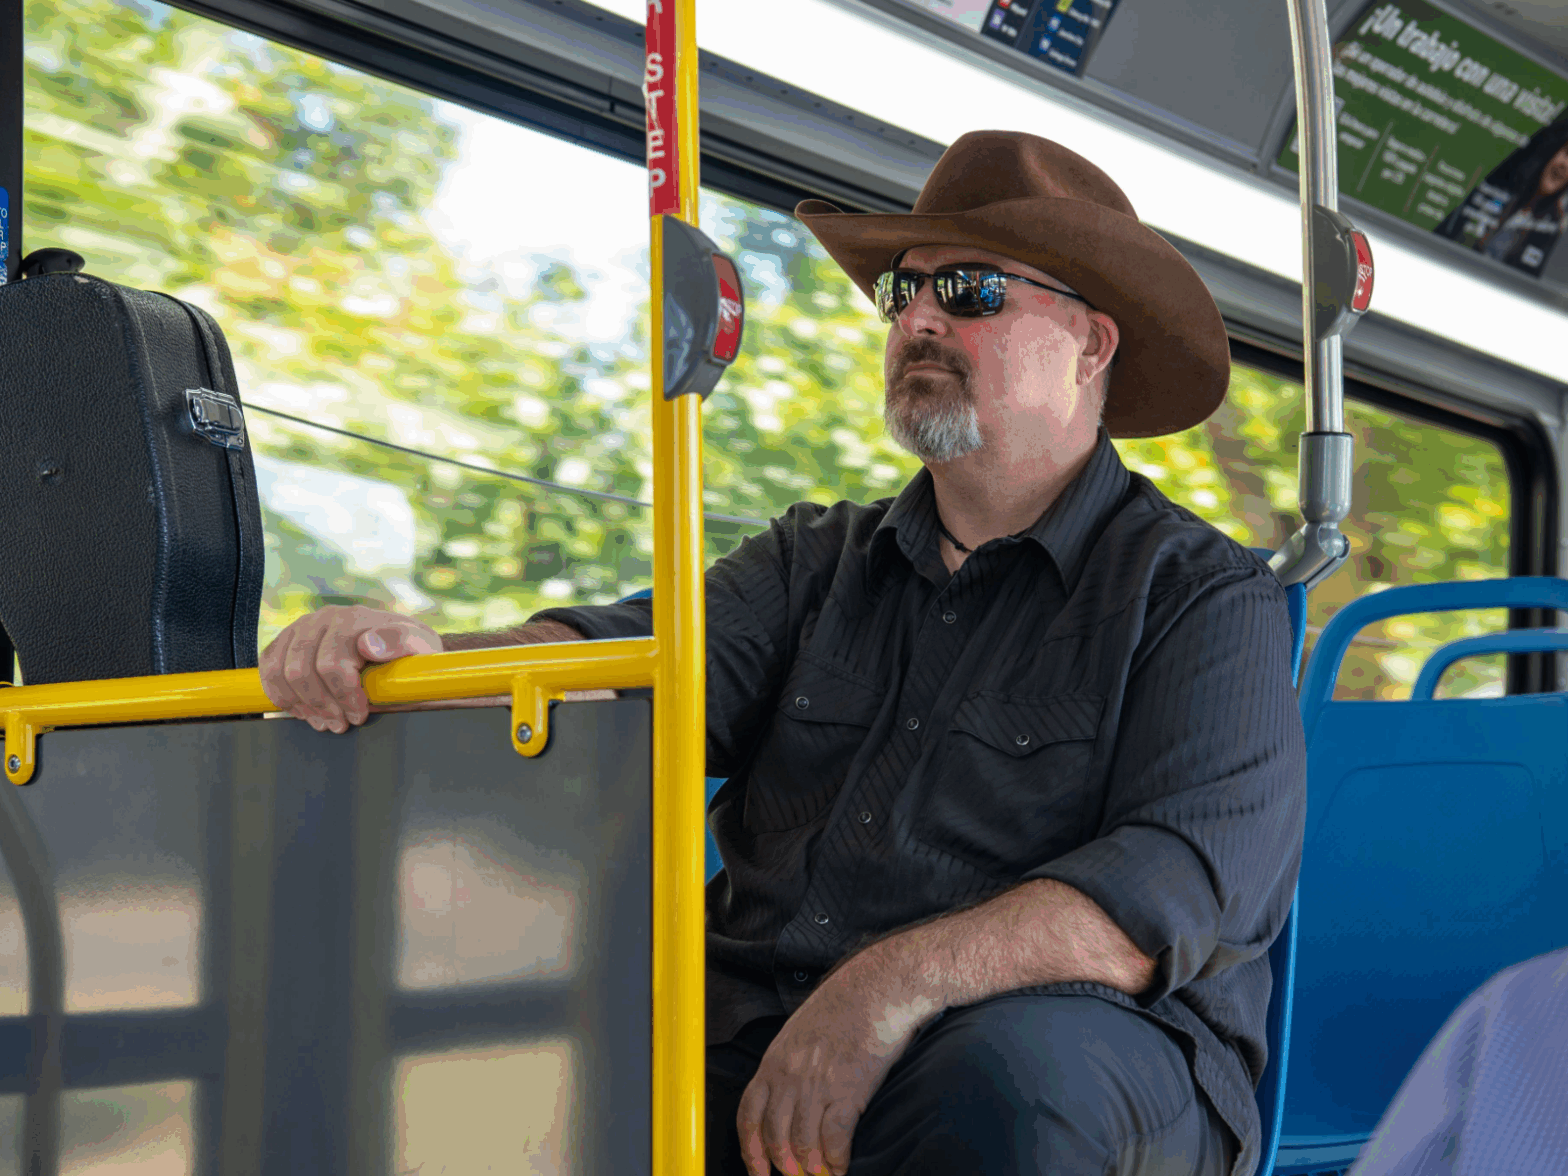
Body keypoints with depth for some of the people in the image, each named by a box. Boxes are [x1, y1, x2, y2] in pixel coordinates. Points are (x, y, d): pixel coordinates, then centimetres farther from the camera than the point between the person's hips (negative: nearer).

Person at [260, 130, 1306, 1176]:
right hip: (755, 1037, 3)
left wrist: (896, 986, -26)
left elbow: (1190, 879, -12)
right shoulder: (818, 560, 20)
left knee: (1005, 1078, -38)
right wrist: (413, 653, -19)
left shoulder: (1204, 595, 4)